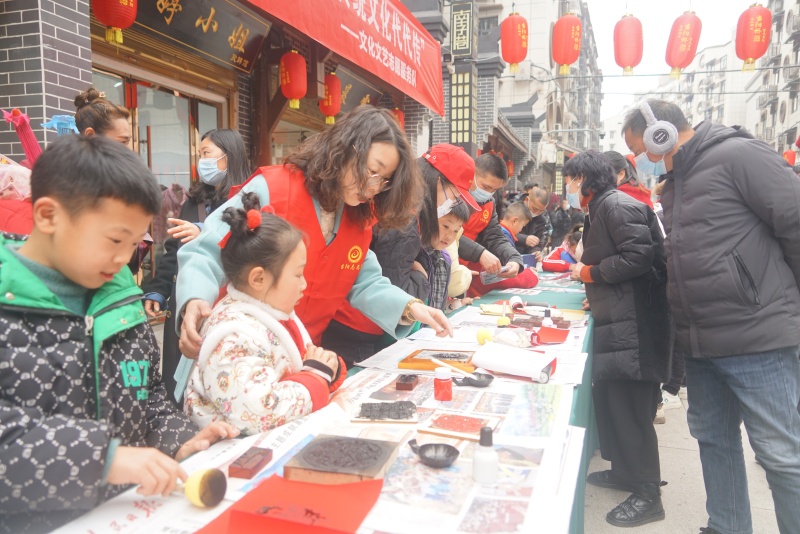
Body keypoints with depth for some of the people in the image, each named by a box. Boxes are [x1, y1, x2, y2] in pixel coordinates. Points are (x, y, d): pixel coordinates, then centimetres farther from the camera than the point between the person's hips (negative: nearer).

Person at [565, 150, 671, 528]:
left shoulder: (617, 205, -13)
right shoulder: (602, 208, 19)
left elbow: (639, 255, -23)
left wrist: (591, 272, -13)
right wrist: (596, 290, 13)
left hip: (633, 326, -11)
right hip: (616, 320, 11)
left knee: (630, 407, -4)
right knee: (609, 398, 17)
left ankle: (647, 495, 9)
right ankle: (623, 472, 32)